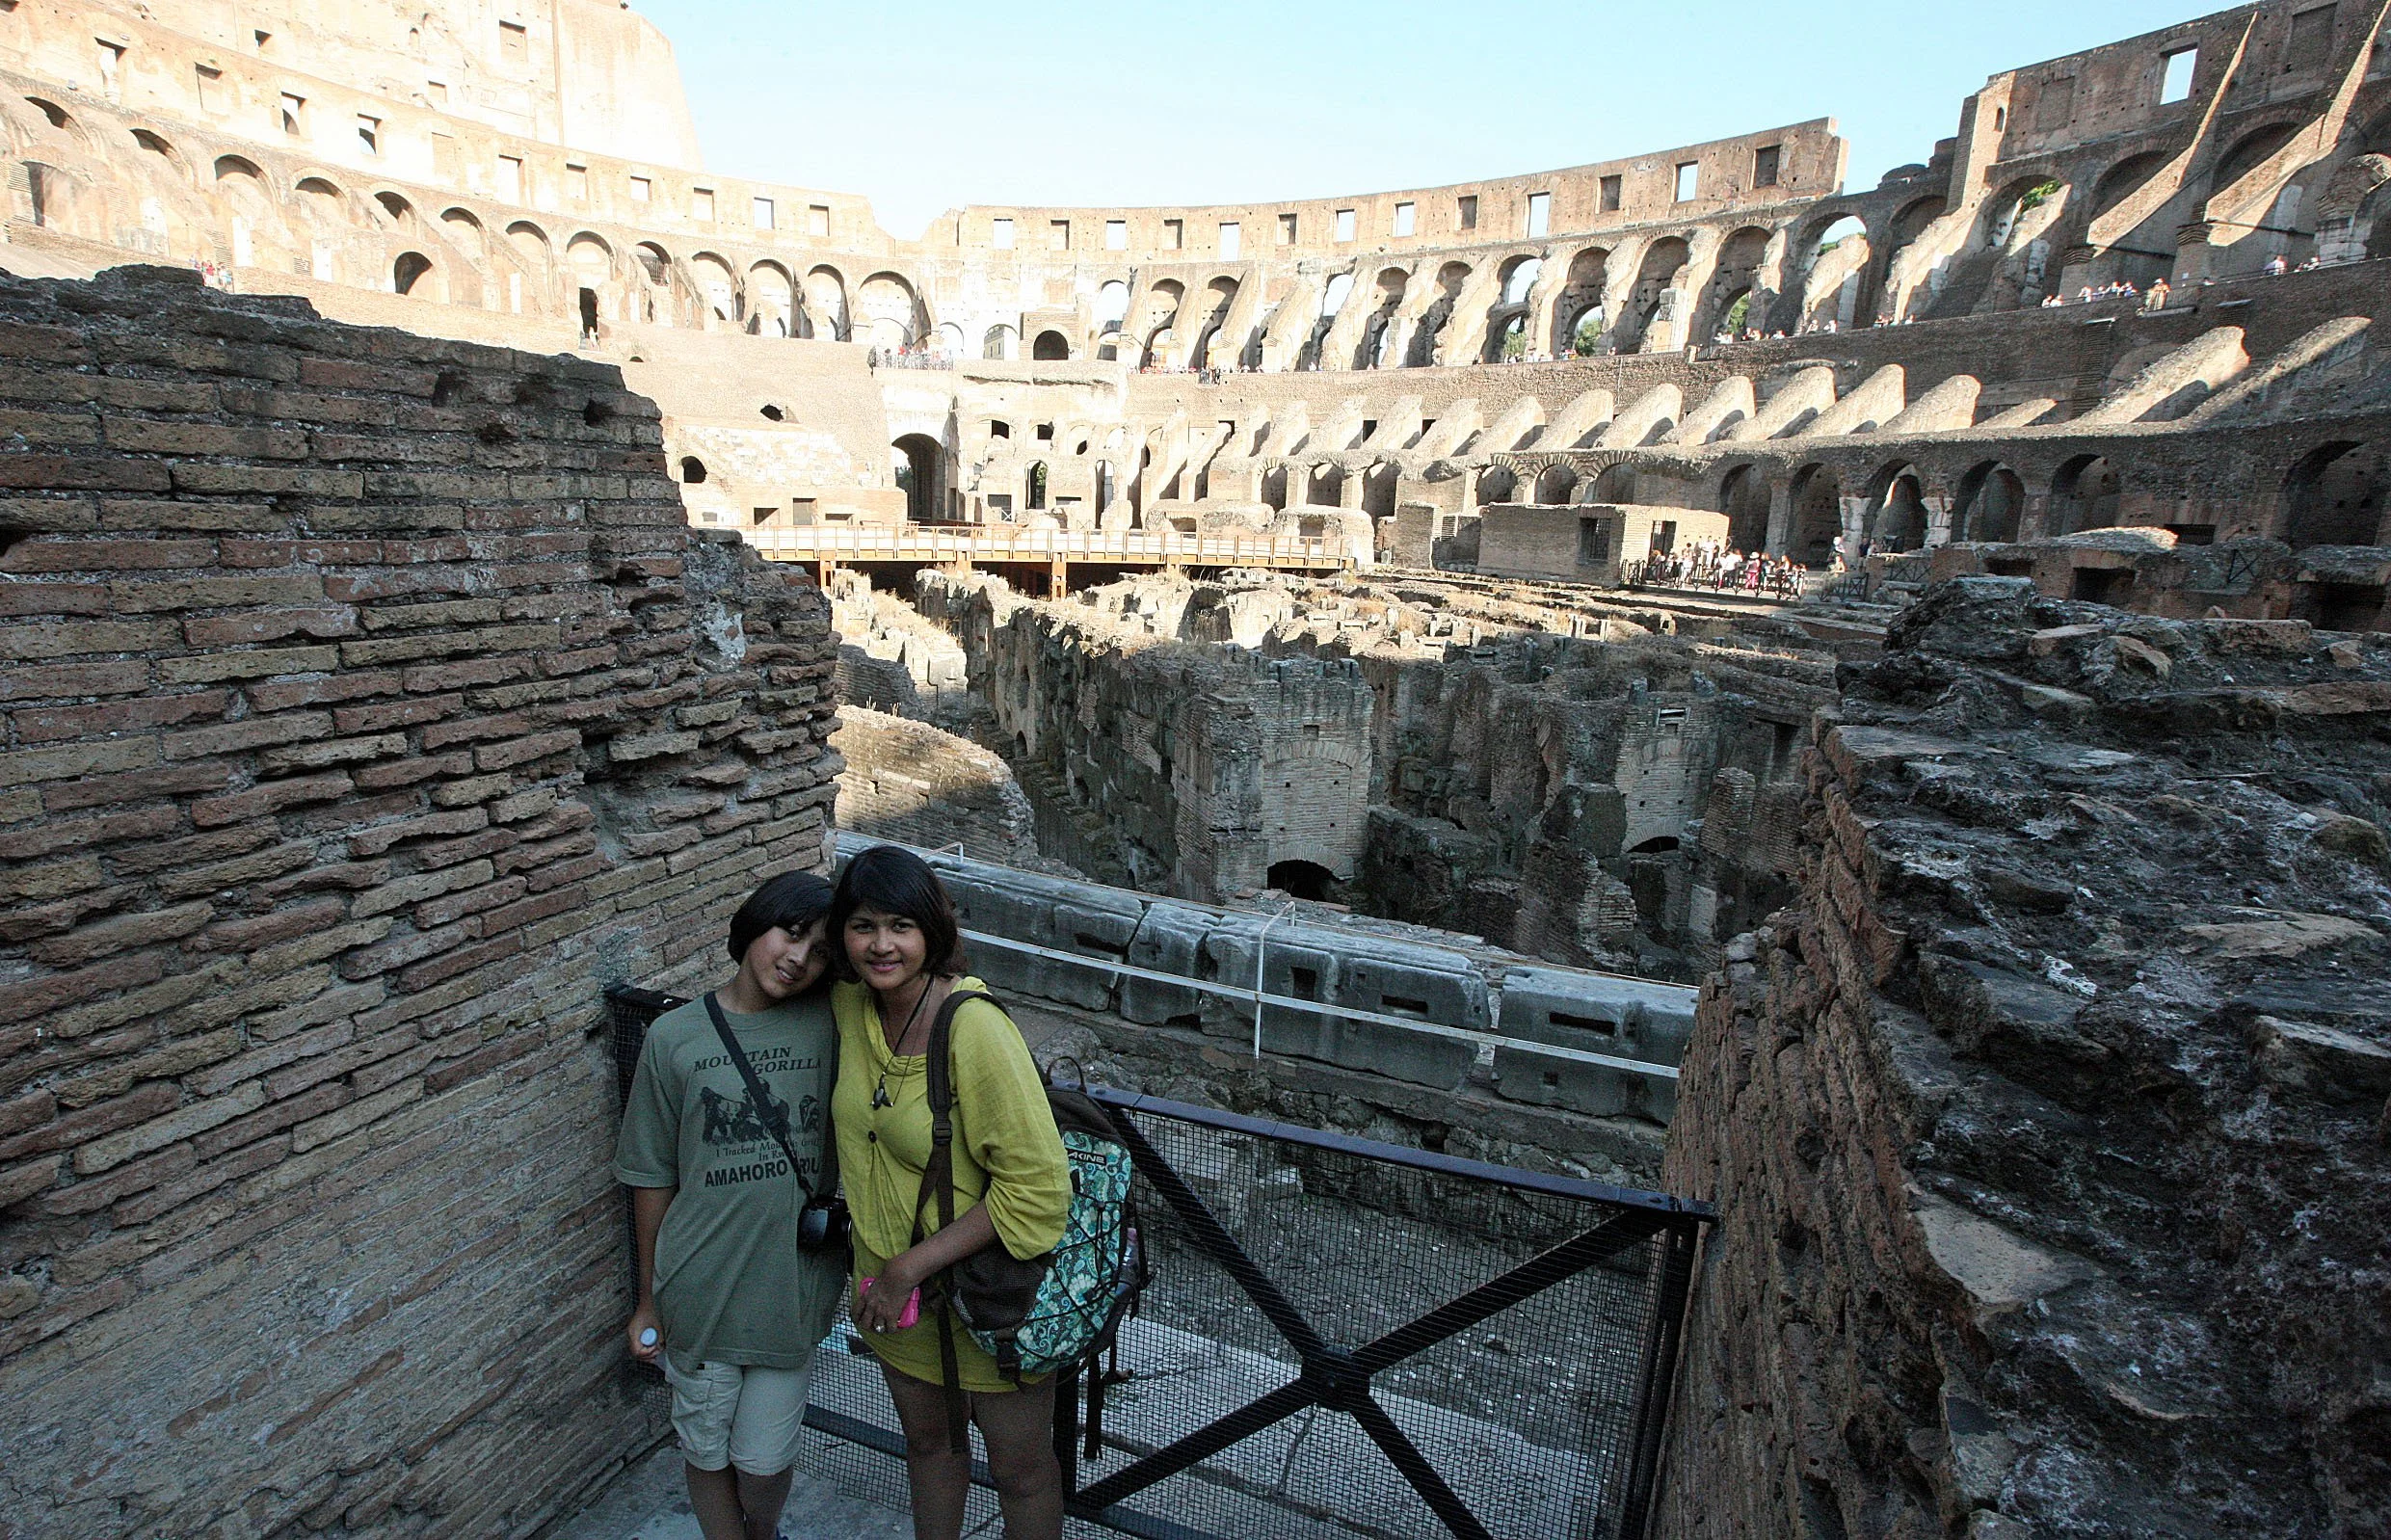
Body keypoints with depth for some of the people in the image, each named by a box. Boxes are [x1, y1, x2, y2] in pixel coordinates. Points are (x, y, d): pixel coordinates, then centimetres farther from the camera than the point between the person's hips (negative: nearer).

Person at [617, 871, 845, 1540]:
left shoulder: (830, 1024, -10)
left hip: (793, 1288, 0)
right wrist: (649, 1300, 6)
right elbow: (653, 1178, 0)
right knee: (707, 1452, 19)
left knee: (765, 1461, 17)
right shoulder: (675, 1038, -8)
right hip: (700, 1290, 0)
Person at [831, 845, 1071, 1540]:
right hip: (891, 1281, 6)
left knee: (1020, 1467, 18)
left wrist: (910, 1267, -23)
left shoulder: (975, 1027, -31)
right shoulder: (850, 1003, -10)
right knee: (926, 1438, 30)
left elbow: (1038, 1185, -29)